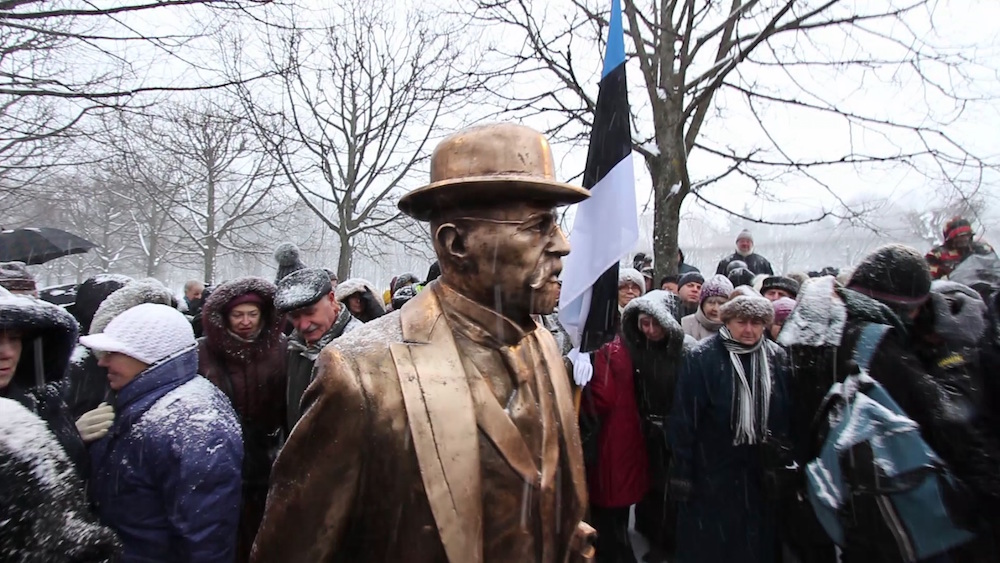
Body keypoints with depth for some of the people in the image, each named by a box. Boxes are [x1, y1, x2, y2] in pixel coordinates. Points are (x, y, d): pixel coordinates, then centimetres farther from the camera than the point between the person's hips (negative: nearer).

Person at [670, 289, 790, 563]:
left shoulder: (777, 357, 1)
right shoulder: (702, 358, -12)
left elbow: (785, 415, 7)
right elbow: (683, 419, -12)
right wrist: (682, 472, -12)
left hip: (761, 473, 4)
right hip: (711, 471, -4)